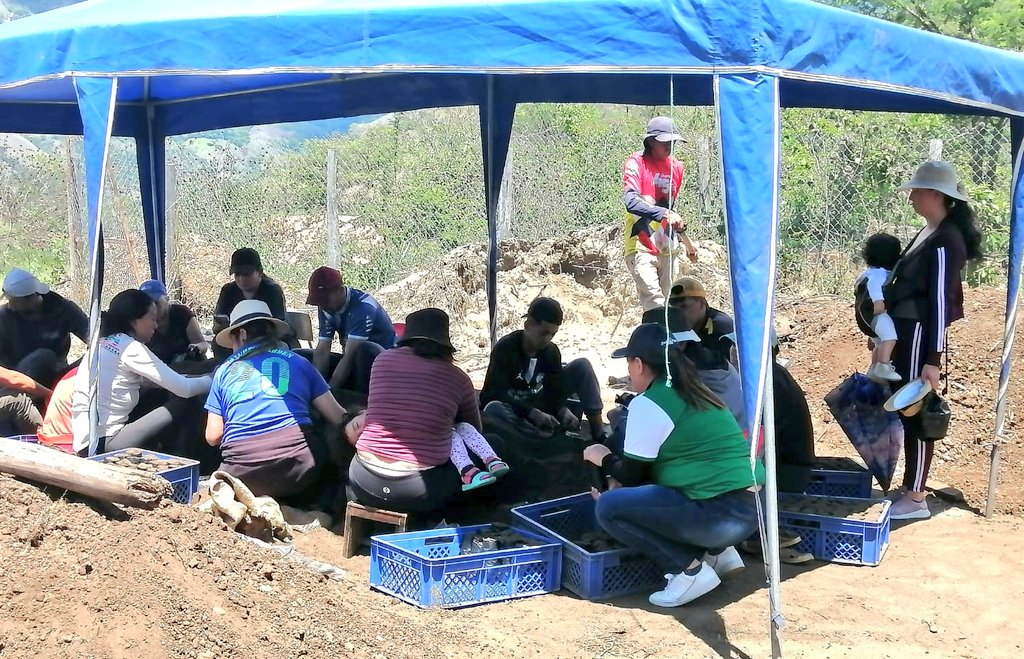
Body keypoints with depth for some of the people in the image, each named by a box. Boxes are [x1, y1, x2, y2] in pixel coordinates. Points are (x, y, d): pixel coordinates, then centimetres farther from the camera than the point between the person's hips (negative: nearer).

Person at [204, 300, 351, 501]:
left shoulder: (225, 370, 17)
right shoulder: (298, 362, 15)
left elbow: (213, 436, 14)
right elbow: (338, 417, 10)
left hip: (243, 471, 1)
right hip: (297, 461, -1)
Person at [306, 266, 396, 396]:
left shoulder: (363, 307, -27)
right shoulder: (326, 308, -5)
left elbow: (349, 356, -31)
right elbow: (322, 351, -10)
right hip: (355, 362, 7)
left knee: (364, 349, -38)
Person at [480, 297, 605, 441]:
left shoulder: (551, 351, -4)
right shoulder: (505, 348, -19)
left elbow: (556, 390, -6)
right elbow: (497, 393, -27)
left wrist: (564, 411, -30)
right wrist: (533, 413, -38)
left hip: (540, 407, 5)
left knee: (582, 366, -11)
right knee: (493, 409, -42)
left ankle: (599, 435, -16)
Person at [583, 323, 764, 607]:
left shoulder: (648, 403, -8)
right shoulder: (695, 392, 18)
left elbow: (632, 474, 0)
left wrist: (605, 459, 18)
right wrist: (618, 481, 26)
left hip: (720, 514, -9)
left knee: (609, 507, -3)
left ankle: (690, 568, -5)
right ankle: (718, 551, 15)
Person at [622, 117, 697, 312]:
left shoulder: (676, 167, 12)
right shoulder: (636, 163, -7)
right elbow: (631, 202, -23)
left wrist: (685, 240, 30)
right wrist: (664, 213, -35)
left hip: (666, 248, 7)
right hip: (640, 246, -7)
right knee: (655, 304, -19)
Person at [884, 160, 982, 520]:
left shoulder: (946, 240, -16)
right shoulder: (929, 233, 12)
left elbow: (941, 301, -19)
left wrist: (933, 360, -20)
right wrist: (888, 337, 21)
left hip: (919, 336, -9)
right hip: (905, 333, 9)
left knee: (915, 414, -3)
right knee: (904, 410, 14)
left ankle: (916, 500, 6)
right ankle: (909, 489, 25)